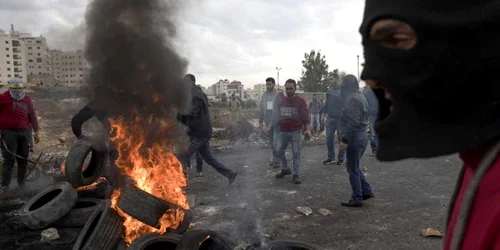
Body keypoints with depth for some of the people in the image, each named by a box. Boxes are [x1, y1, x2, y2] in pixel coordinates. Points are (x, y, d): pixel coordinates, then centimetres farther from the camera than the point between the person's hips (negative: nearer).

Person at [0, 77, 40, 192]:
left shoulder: (27, 99, 13)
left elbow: (32, 115, 15)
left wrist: (36, 131, 12)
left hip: (24, 132, 5)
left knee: (23, 159, 10)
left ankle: (22, 183, 22)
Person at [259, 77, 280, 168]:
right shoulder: (264, 95, 7)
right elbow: (261, 109, 11)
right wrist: (260, 121, 11)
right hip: (268, 122, 5)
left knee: (276, 142, -5)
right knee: (271, 142, 12)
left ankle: (277, 160, 8)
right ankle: (274, 158, 25)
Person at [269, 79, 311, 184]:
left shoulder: (300, 101, -3)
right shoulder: (280, 100, 6)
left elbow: (305, 116, -5)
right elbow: (275, 115, 12)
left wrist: (308, 129, -16)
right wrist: (269, 127, 8)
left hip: (296, 132, -4)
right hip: (283, 131, 4)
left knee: (296, 153, -1)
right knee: (280, 151, 8)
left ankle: (296, 175, 5)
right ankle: (285, 169, 28)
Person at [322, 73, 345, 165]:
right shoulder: (329, 90, 7)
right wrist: (325, 114, 14)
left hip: (340, 119, -5)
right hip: (330, 118, 5)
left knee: (341, 139, 6)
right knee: (329, 139, 4)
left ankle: (341, 158, 18)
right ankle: (331, 158, 13)